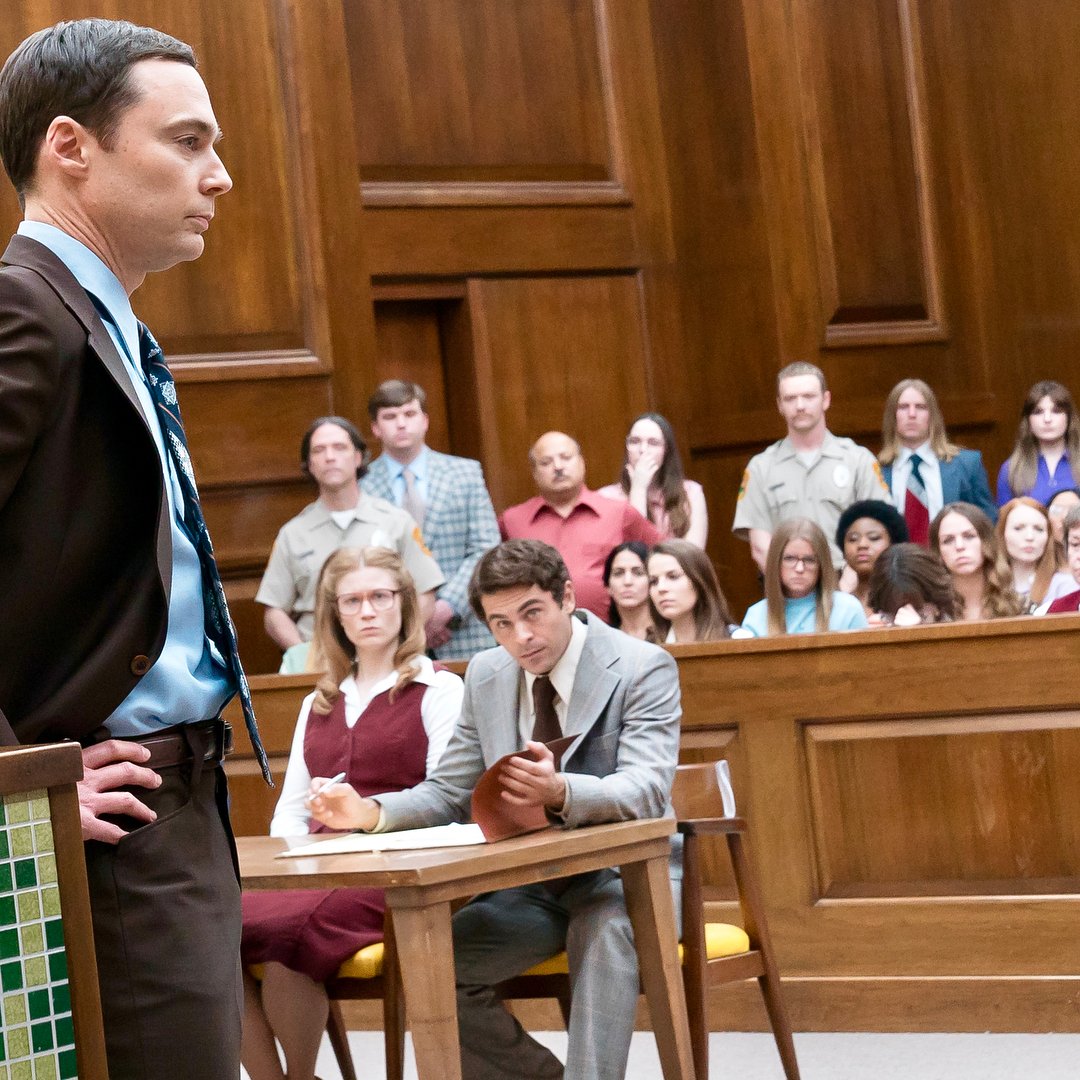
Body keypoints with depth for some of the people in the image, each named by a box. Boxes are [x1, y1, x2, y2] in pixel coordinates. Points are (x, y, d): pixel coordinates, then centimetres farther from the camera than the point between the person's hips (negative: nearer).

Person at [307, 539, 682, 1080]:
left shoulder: (644, 668, -11)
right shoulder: (487, 676, 6)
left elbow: (646, 790, -25)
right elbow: (447, 793, 11)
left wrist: (561, 792, -46)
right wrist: (369, 812, -11)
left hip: (623, 874, -5)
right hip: (530, 886, 5)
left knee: (603, 931, -39)